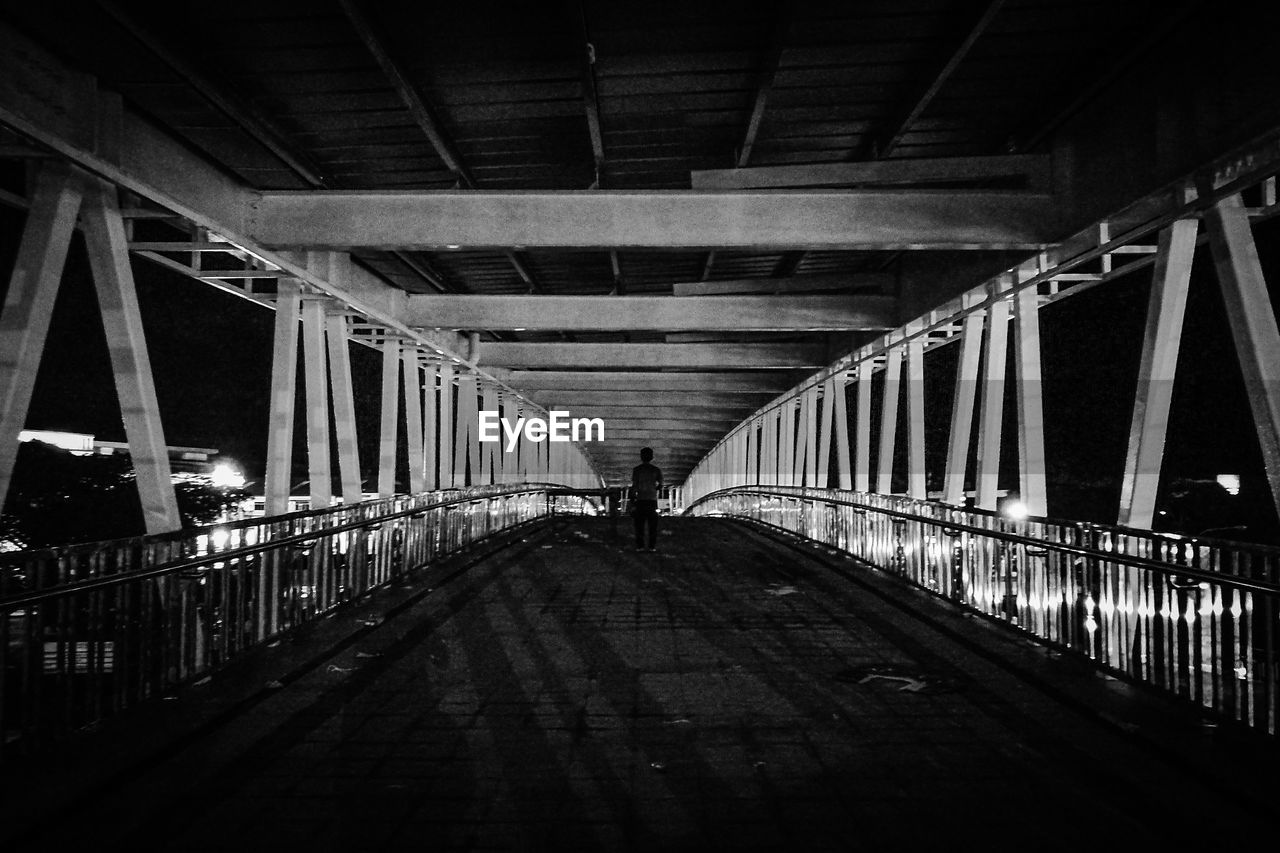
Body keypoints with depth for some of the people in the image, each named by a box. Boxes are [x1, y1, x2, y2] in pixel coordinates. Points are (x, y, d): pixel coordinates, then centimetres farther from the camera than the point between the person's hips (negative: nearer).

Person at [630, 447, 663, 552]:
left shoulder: (636, 469, -1)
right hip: (652, 499, 1)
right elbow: (660, 486, 4)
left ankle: (640, 545, 1)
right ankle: (652, 546, 2)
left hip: (640, 500, -1)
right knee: (652, 524, 5)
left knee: (639, 524, 3)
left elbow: (634, 487, -4)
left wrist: (632, 503, -2)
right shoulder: (656, 470, 3)